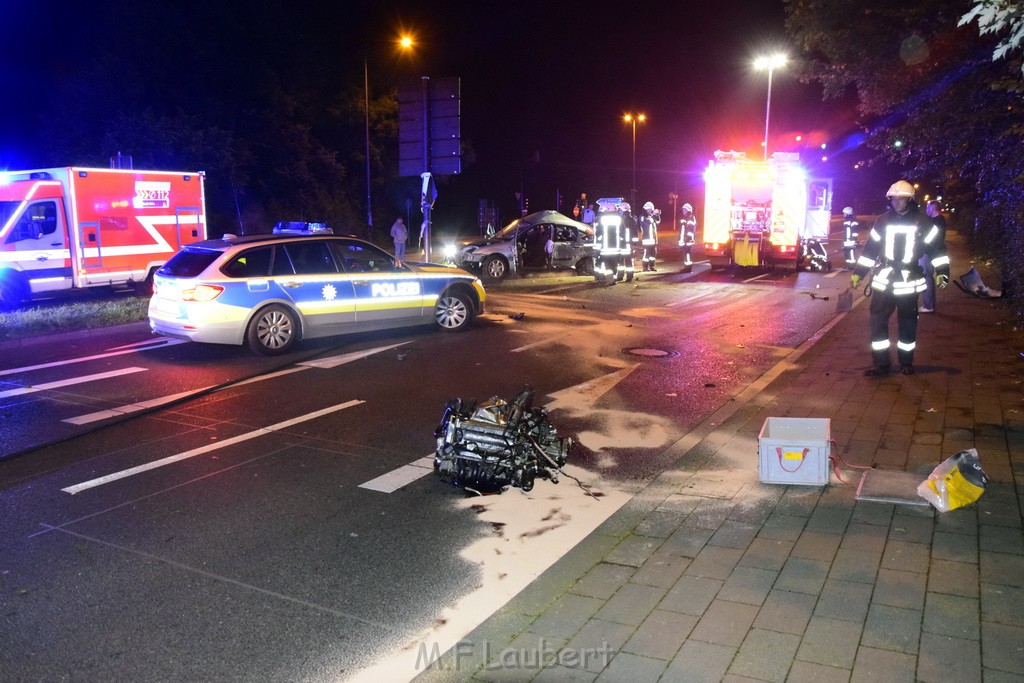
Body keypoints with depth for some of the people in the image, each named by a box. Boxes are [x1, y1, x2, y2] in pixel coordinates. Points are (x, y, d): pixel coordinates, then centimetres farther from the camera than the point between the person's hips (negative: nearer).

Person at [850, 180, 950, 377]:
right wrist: (857, 273, 8)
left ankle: (906, 362, 22)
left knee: (907, 323, 8)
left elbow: (937, 248, 1)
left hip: (909, 282, -2)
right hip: (883, 281, 2)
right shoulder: (883, 221, 6)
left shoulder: (923, 223, -1)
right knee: (877, 320, -4)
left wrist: (941, 272, -7)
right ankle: (880, 364, 2)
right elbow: (869, 249, 9)